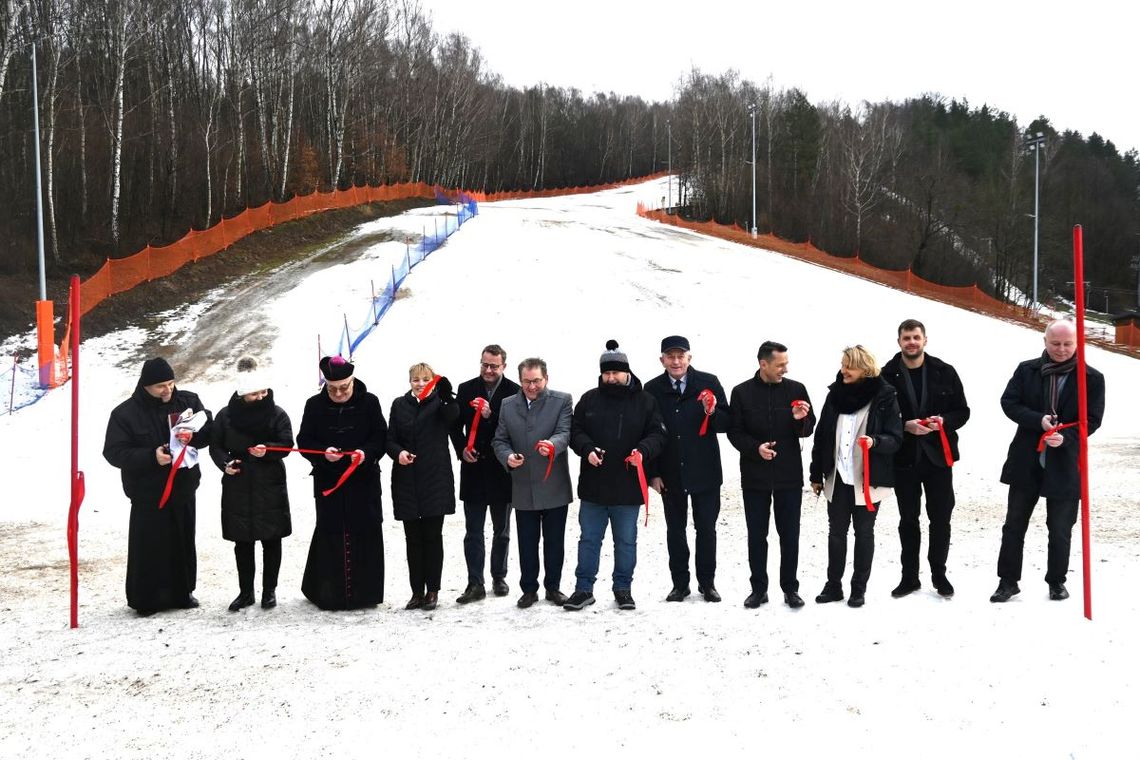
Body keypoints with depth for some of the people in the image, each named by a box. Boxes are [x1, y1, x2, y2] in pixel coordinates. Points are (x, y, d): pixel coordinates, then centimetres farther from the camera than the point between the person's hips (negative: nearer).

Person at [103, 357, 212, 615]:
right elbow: (114, 453, -10)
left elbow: (209, 429, 8)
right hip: (148, 494, -4)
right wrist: (151, 457, -22)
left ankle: (181, 592, 26)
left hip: (183, 488, 4)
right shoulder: (125, 413, -8)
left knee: (183, 542, 12)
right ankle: (145, 599, 12)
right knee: (149, 545, -1)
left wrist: (194, 435, -15)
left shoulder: (188, 401, 2)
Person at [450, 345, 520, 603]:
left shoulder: (514, 392, -6)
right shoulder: (466, 389, 3)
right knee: (473, 532, 1)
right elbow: (455, 425, 7)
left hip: (501, 472, -1)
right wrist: (462, 448, -9)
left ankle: (499, 577, 26)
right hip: (474, 469, 1)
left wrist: (491, 416, -25)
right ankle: (475, 583, 4)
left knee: (501, 531, 13)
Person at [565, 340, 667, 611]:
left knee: (626, 540, 10)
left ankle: (623, 588, 23)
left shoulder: (645, 401, 0)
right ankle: (584, 588, 18)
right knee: (589, 539, 9)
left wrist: (643, 450, -21)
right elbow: (575, 432, 5)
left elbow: (657, 434, -1)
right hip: (593, 484, 1)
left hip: (628, 486, -1)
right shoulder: (589, 399, 3)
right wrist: (587, 449, -14)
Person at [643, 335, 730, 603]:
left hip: (705, 471, -1)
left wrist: (712, 412, -24)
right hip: (670, 473, 1)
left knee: (706, 528, 6)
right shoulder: (653, 389, -1)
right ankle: (680, 584, 19)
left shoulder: (709, 383, -4)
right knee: (675, 530, 9)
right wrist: (653, 473, -2)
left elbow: (726, 424, -3)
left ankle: (707, 583, 18)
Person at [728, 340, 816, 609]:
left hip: (789, 475, 0)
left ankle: (790, 588, 17)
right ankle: (759, 588, 18)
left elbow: (808, 430, 4)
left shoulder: (796, 390, 0)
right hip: (755, 475, 0)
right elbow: (734, 432, 1)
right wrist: (755, 448, -16)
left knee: (789, 534, 6)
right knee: (757, 534, 7)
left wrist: (801, 420, -18)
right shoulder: (742, 392, -1)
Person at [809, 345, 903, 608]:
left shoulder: (884, 397, -9)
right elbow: (821, 436, 7)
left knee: (864, 532, 8)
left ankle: (859, 588, 19)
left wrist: (875, 441, -29)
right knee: (836, 531, 10)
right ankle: (833, 585, 20)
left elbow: (895, 439, -8)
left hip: (868, 479, -3)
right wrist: (816, 474, 7)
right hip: (837, 478, 4)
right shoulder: (835, 394, 3)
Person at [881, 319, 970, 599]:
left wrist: (943, 421, -15)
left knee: (940, 518, 6)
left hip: (938, 456, 1)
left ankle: (939, 573, 21)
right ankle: (909, 576, 20)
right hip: (903, 458, 0)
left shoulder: (944, 372, 1)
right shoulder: (887, 375, -4)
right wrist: (905, 426, -17)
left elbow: (962, 411, 4)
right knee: (908, 519, 9)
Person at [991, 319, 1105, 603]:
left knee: (1060, 529, 9)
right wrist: (1039, 421, -18)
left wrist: (1065, 437, -21)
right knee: (1014, 524, 7)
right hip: (1025, 462, 1)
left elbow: (1092, 419, -4)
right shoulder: (1026, 370, 2)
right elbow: (1009, 402, -2)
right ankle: (1008, 580, 17)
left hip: (1065, 465, -1)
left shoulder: (1092, 378, -2)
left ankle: (1057, 581, 26)